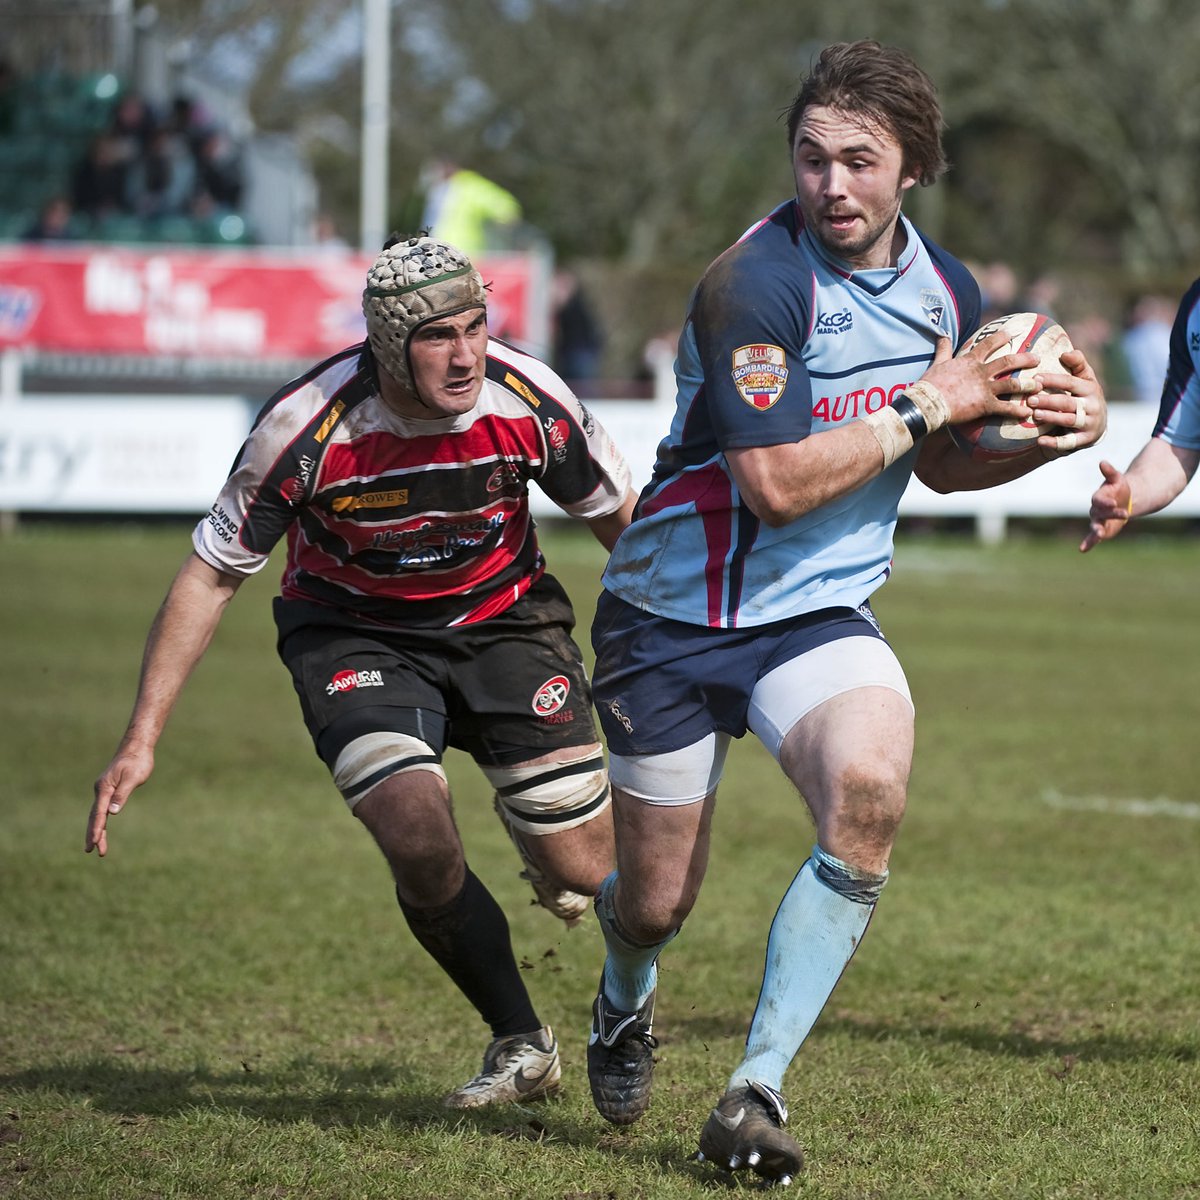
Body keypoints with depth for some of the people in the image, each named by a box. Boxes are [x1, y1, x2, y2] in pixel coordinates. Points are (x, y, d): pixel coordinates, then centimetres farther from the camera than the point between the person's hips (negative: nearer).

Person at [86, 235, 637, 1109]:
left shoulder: (531, 402, -23)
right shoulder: (303, 429, -27)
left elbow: (619, 518, -3)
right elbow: (212, 575, -14)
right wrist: (142, 740, -15)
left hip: (503, 618, 2)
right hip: (354, 633, -2)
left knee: (588, 881, -5)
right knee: (420, 841, -26)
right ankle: (522, 1046, -2)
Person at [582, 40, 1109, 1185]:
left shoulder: (945, 287, 0)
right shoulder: (755, 278, -22)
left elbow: (937, 465, 17)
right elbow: (778, 483, -28)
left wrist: (1051, 432, -2)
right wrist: (927, 405, -21)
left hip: (821, 616, 4)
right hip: (675, 618, -4)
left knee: (868, 797, -28)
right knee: (653, 905, 5)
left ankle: (755, 1091, -19)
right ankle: (625, 999, 46)